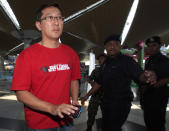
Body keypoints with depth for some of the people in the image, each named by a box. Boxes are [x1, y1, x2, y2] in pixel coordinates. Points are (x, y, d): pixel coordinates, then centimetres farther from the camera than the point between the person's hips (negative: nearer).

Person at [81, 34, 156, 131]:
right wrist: (87, 95, 16)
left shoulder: (126, 60, -9)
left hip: (121, 103, -7)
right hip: (106, 102, 7)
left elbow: (139, 75, -24)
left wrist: (149, 77, -46)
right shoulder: (106, 63, 12)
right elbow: (99, 82, 17)